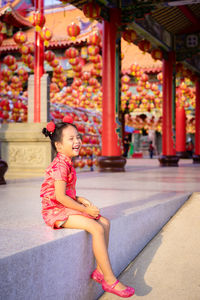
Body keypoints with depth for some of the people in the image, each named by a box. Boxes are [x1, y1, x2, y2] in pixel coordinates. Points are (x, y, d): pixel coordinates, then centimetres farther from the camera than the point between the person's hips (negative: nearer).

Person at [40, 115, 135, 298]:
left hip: (66, 207, 10)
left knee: (105, 222, 3)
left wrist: (81, 200, 3)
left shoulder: (66, 163, 14)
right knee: (97, 228, -23)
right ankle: (110, 281, -16)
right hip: (56, 210, -10)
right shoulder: (60, 165, -17)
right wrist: (85, 210, -16)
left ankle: (100, 270, 6)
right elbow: (60, 197, -22)